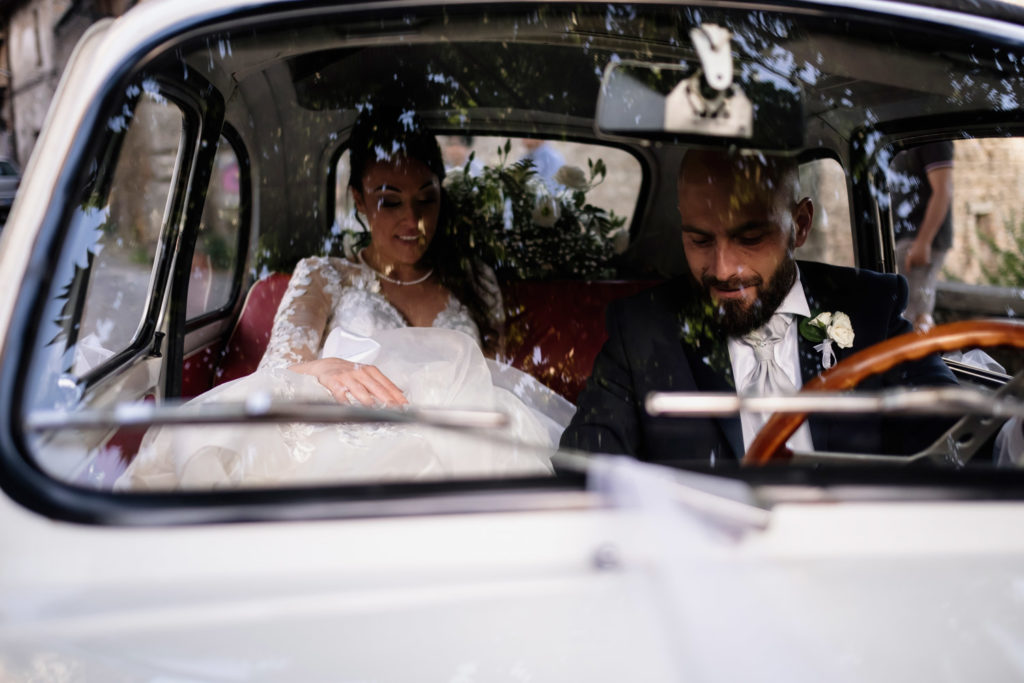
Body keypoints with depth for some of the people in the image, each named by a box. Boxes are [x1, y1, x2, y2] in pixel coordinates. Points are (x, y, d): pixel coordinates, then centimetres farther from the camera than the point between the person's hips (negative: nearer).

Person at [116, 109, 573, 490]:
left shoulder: (474, 284, 26)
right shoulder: (325, 278, 19)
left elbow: (492, 384, 26)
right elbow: (279, 366, 2)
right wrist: (328, 370, -24)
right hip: (345, 452, -2)